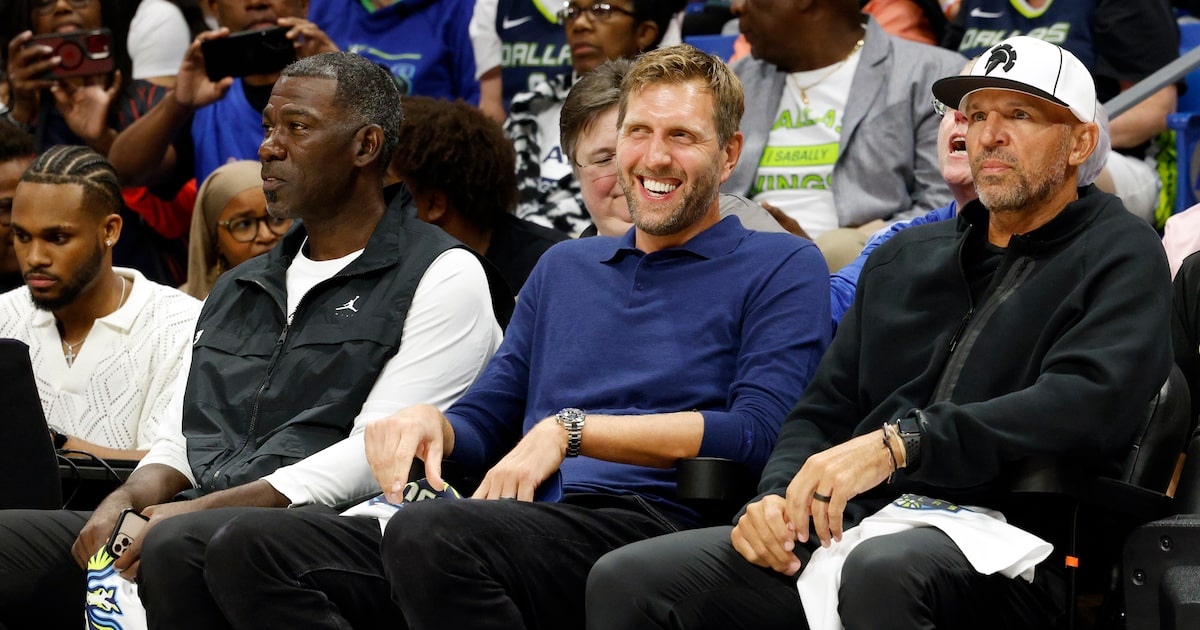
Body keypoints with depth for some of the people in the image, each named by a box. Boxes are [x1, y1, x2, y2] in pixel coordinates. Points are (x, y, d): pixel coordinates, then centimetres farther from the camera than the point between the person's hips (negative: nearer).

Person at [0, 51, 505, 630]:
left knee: (179, 544, -38)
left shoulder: (443, 276, 2)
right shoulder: (235, 289, 28)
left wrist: (203, 508, -16)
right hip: (201, 515, 7)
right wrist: (126, 501, -3)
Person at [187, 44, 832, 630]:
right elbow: (484, 421, 28)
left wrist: (571, 429, -9)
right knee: (248, 547, -16)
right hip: (523, 524, 7)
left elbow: (757, 430, -6)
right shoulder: (564, 267, 31)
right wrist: (432, 423, 2)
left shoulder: (781, 268, 10)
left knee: (427, 533, -38)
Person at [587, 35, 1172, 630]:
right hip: (849, 526, 6)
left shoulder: (1119, 255, 6)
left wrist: (898, 442, -21)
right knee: (626, 580, -16)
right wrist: (774, 497, 1)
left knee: (883, 571, -42)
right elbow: (821, 411, 26)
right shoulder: (902, 259, 27)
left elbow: (1087, 407, -13)